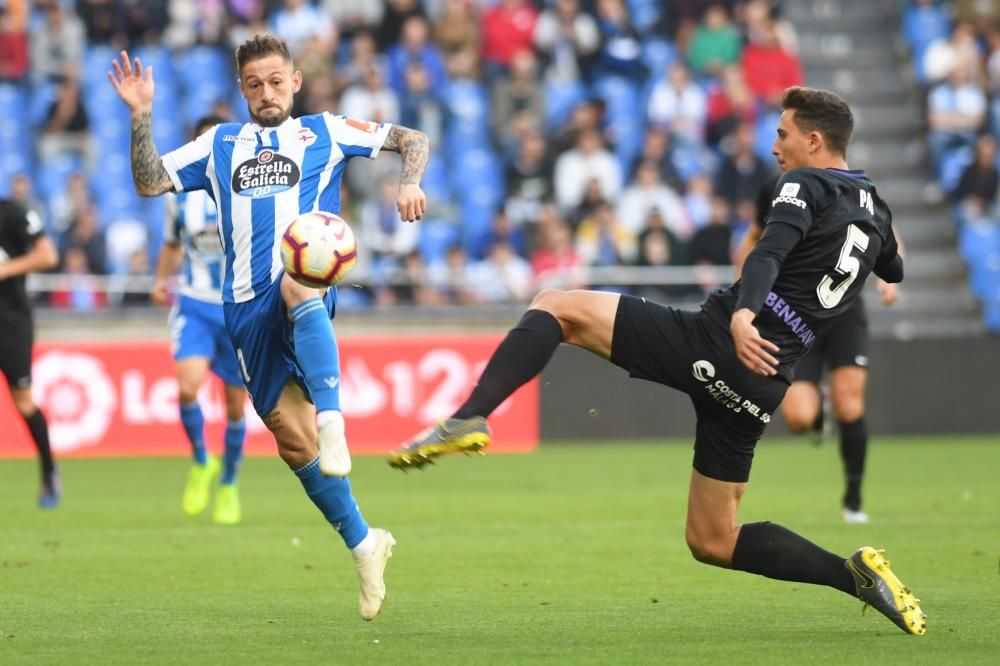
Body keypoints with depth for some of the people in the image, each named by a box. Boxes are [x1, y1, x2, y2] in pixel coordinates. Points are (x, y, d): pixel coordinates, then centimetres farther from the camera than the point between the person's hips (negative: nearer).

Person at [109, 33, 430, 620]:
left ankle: (333, 421, -52)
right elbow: (151, 183, 12)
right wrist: (142, 116, -1)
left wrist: (411, 183, -4)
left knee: (296, 283, -42)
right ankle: (364, 544, 14)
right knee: (291, 439, -1)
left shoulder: (325, 132, 14)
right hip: (248, 309, 4)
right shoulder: (219, 144, 20)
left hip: (308, 287, -4)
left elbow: (411, 139, 16)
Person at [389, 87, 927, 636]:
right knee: (712, 541, 18)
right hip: (759, 389, 7)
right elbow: (895, 273, 44)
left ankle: (469, 420, -21)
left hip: (712, 340, -7)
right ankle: (858, 575, 5)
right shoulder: (876, 210, 21)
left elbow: (768, 255, -21)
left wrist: (742, 316, -37)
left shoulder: (805, 184, 0)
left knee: (555, 307, 1)